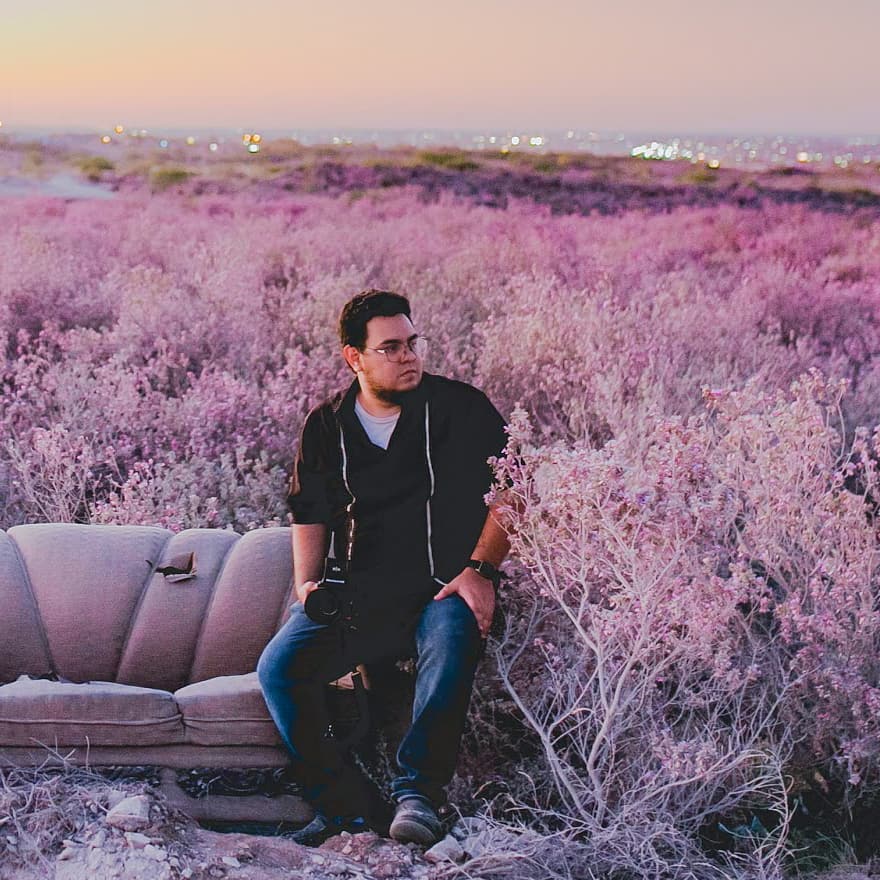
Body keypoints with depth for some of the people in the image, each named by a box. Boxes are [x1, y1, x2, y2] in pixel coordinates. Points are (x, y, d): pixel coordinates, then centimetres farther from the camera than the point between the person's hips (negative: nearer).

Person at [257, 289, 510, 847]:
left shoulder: (460, 408, 4)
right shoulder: (326, 427, 14)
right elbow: (310, 517, 20)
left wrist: (480, 569, -13)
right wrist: (308, 583, 3)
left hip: (443, 588, -3)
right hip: (356, 595, 3)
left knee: (450, 648, -37)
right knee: (279, 666, -20)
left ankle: (417, 791, -26)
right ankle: (342, 803, -12)